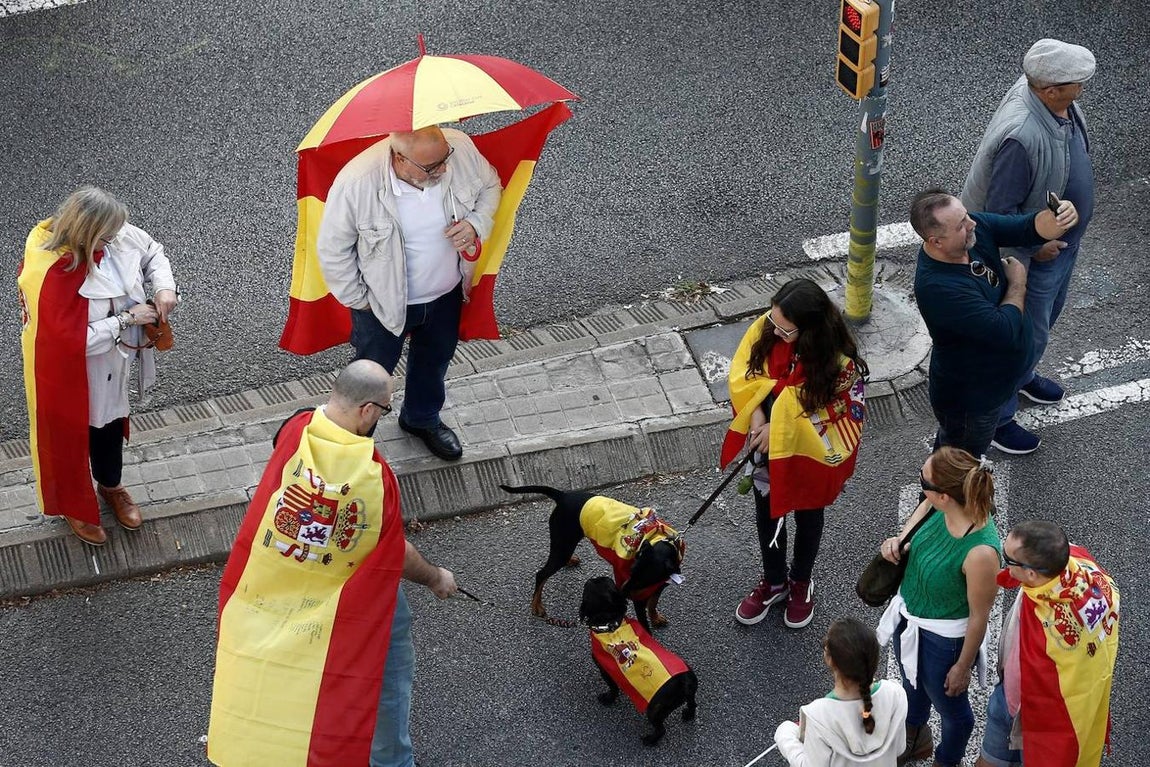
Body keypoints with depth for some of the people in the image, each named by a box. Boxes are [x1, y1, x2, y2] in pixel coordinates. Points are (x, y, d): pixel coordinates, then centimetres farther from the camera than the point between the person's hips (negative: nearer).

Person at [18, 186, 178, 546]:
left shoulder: (113, 236, -18)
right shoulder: (50, 274, -37)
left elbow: (151, 250, 3)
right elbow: (71, 340, -33)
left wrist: (164, 286, -15)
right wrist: (126, 319, -28)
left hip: (111, 363, 7)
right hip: (70, 374, -7)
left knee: (111, 423, 29)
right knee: (70, 435, 19)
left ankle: (110, 485, 57)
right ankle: (74, 504, 45)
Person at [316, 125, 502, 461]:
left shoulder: (460, 147, -26)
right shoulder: (357, 181, -36)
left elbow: (490, 186, -2)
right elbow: (332, 249, -19)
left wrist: (476, 225, -21)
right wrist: (357, 299, -10)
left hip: (446, 293, 4)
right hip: (383, 303, -4)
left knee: (435, 360, 31)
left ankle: (422, 419, 61)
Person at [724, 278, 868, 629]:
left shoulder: (839, 362, -33)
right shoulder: (766, 330, -21)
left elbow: (847, 416, -24)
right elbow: (744, 375, -8)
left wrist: (785, 428, -26)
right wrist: (757, 415, -23)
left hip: (810, 453, -4)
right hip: (768, 447, 4)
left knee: (808, 515, 24)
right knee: (767, 513, 23)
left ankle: (801, 581, 51)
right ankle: (774, 582, 49)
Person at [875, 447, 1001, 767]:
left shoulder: (980, 552, -40)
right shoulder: (942, 509, -21)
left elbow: (979, 616, -25)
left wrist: (963, 667, -11)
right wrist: (899, 538, -10)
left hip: (942, 640, -7)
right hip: (907, 617, 7)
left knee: (950, 706, 25)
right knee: (912, 685, 35)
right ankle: (915, 741, 65)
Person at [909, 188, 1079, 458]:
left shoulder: (977, 228, -19)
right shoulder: (937, 287, -42)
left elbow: (1030, 228, -16)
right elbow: (1004, 331, -39)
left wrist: (1058, 217, -39)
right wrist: (1018, 282, -22)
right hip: (968, 399, -7)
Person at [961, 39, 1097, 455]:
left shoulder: (1058, 103, -13)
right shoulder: (1022, 137, -41)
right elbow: (1000, 210, -31)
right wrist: (1036, 246, -19)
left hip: (1063, 241, 9)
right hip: (1034, 255, -9)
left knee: (1046, 316, 30)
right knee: (1026, 335, 10)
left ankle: (1021, 376, 57)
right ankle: (994, 416, 30)